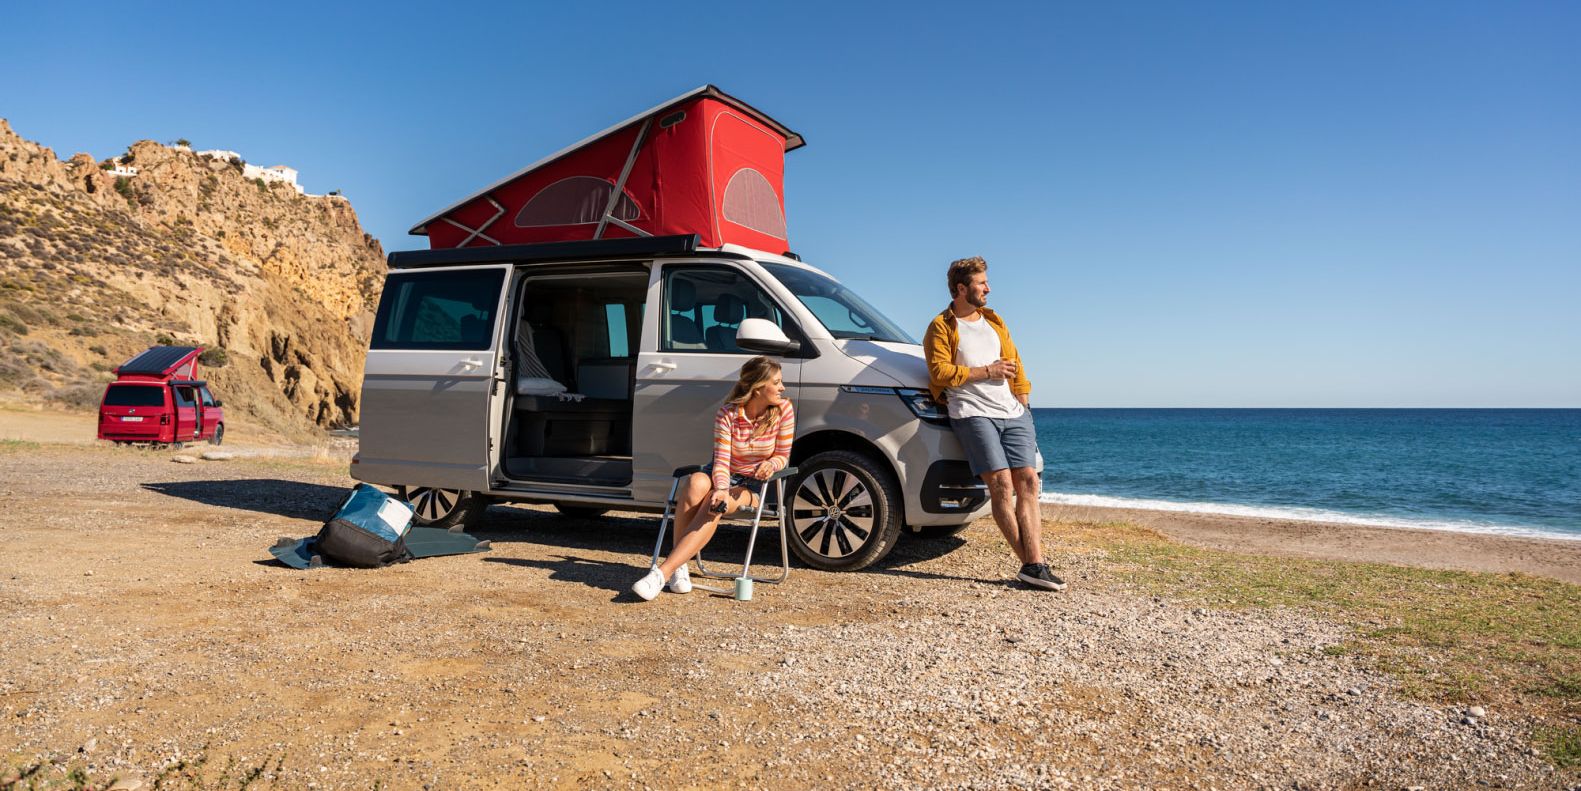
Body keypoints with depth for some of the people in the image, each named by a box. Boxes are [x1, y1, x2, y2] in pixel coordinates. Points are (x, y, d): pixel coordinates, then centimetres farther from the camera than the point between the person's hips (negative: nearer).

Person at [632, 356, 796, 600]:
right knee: (696, 483, -36)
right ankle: (679, 565, -27)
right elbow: (721, 459, -17)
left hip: (753, 484, -1)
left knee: (714, 506, -34)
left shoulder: (783, 410, -9)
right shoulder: (728, 413, -12)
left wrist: (771, 463, -24)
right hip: (722, 475, 1)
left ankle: (663, 572, -38)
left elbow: (783, 455, -1)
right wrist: (721, 488, -36)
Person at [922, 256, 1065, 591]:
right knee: (1001, 483, -14)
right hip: (973, 414, -6)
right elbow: (940, 372, -9)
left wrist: (1023, 403, 12)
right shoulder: (941, 327, 2)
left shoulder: (994, 321, 22)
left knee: (1027, 480, -5)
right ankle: (1031, 563, -9)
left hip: (1013, 413, 6)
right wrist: (988, 371, -6)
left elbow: (1015, 363, 22)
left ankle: (1034, 564, -7)